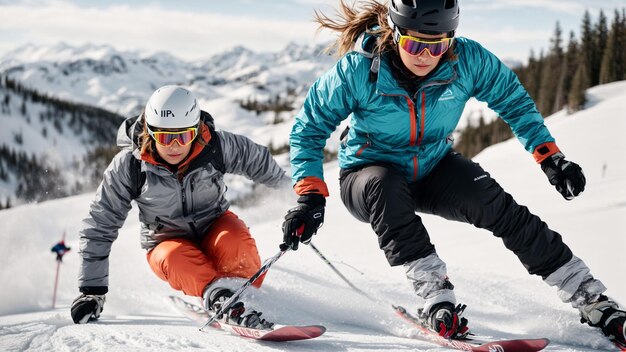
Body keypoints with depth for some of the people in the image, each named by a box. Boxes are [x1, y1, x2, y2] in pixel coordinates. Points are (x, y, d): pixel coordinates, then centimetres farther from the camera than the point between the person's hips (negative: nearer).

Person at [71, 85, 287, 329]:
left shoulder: (216, 146, -18)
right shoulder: (128, 166, -19)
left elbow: (256, 160, 4)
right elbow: (99, 226, -11)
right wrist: (92, 291, -11)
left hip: (213, 227, 1)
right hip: (166, 243, -1)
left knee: (236, 241, -34)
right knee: (176, 259, -36)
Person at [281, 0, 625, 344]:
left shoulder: (467, 60, -20)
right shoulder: (360, 69, -27)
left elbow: (513, 100, -1)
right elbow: (310, 128, -16)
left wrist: (550, 156, -9)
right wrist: (310, 194, -26)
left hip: (434, 167, 2)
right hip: (368, 172, -2)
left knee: (497, 206, -22)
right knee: (386, 189, -38)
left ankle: (593, 301, -15)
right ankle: (436, 298, -36)